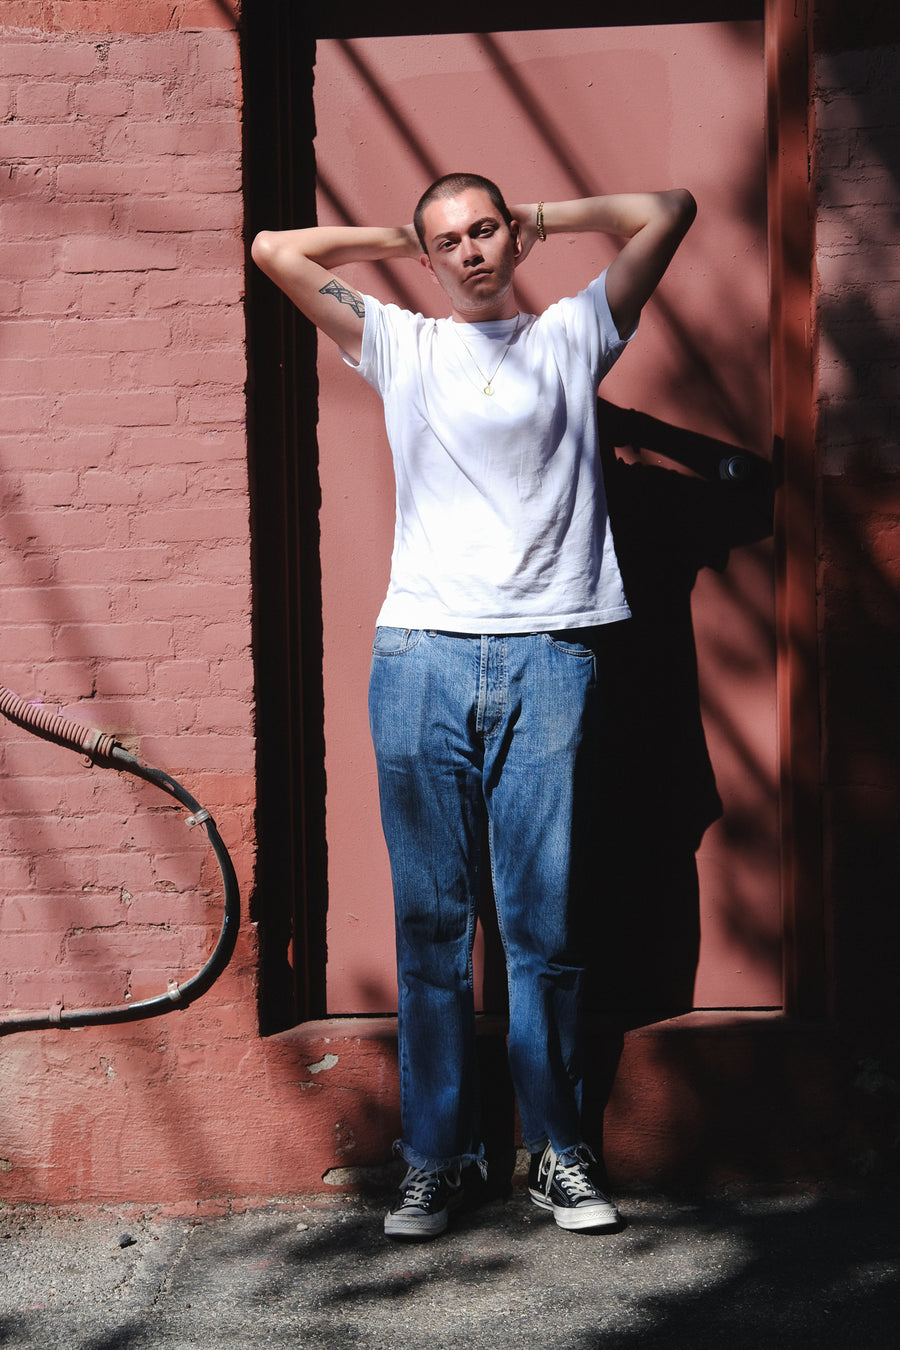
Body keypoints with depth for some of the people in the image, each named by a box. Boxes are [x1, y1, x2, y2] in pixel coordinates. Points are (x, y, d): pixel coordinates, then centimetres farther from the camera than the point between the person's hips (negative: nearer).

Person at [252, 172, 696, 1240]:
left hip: (548, 659, 0)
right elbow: (274, 250, 15)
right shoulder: (400, 345, 16)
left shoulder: (574, 333, 15)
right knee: (430, 923, 2)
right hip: (422, 658, 1)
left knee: (545, 922, 0)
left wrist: (545, 219, 21)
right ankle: (432, 1158, 9)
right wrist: (395, 242, 24)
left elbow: (668, 211, 11)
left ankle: (556, 1152, 10)